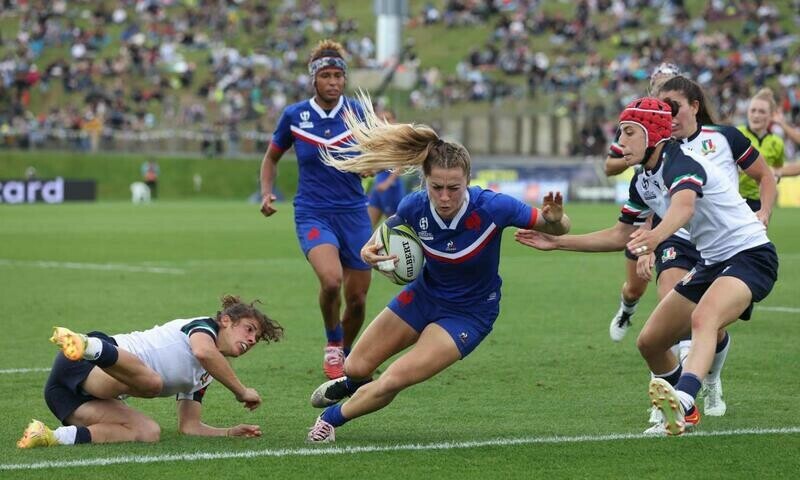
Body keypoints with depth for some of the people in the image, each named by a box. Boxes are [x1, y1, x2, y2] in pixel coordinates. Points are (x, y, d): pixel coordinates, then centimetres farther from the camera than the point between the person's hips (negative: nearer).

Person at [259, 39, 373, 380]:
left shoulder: (358, 113, -1)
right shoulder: (294, 116, -2)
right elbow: (271, 158, 13)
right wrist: (267, 193, -2)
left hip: (354, 214, 2)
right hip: (312, 214, -2)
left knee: (357, 299, 4)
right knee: (331, 279, -29)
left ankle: (344, 354, 33)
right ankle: (332, 344, -2)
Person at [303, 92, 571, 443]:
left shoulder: (491, 207, -32)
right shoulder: (415, 207, -23)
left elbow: (557, 228, -19)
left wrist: (554, 219, -44)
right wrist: (369, 250, -21)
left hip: (468, 314, -3)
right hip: (424, 294, 3)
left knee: (394, 380, -17)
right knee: (357, 367, 8)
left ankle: (332, 418, 14)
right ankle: (350, 384, 50)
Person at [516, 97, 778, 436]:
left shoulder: (681, 163, -21)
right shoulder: (643, 181, 6)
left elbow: (684, 205, -45)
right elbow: (620, 236, 18)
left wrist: (656, 236, -66)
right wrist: (558, 241, 14)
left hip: (750, 253, -10)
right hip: (712, 261, 10)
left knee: (703, 319, -37)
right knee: (649, 342, 9)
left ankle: (683, 400, -59)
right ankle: (683, 417, 30)